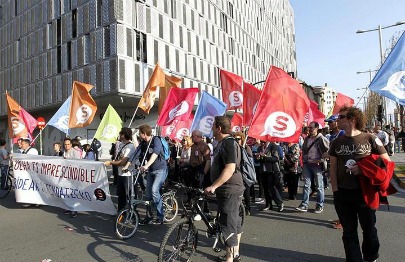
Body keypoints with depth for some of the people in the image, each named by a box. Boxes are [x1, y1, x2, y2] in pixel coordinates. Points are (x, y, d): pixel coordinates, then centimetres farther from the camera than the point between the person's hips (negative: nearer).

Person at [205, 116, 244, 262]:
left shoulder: (228, 143, -18)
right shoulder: (223, 143, 13)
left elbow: (230, 169, -27)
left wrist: (213, 186, -26)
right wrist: (215, 186, 23)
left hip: (230, 191, -10)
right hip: (226, 190, 10)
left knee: (228, 224, -1)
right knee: (234, 222, 18)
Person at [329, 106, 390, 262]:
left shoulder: (370, 139, -5)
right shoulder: (337, 142, 4)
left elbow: (386, 161, -2)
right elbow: (333, 167, 6)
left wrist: (364, 169, -15)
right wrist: (335, 190, -2)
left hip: (365, 192, -2)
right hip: (343, 194, 2)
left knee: (369, 228, 15)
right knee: (349, 231, 11)